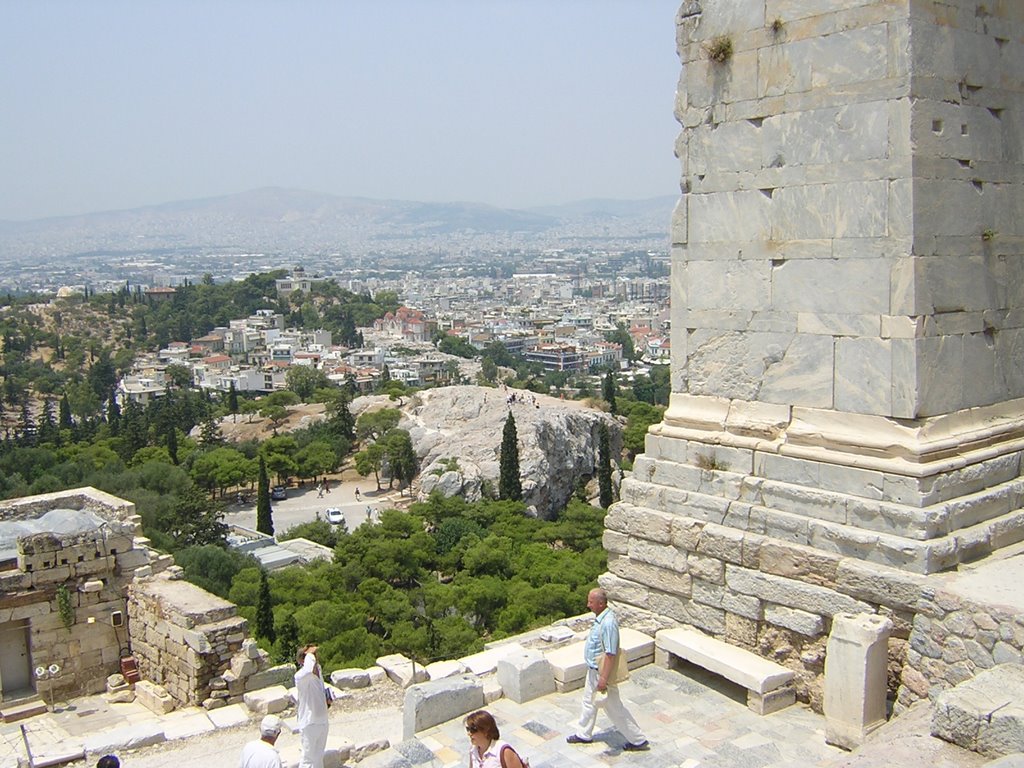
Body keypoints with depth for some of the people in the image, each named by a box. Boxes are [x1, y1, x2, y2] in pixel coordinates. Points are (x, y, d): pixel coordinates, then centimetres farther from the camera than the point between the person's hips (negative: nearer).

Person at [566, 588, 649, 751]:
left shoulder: (608, 623, -31)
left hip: (602, 671, -10)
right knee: (589, 701, 24)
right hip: (593, 669, 10)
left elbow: (610, 654, -30)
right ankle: (583, 734, 42)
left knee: (615, 707, 3)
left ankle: (638, 740, 16)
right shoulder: (601, 618, 0)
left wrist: (603, 679, -26)